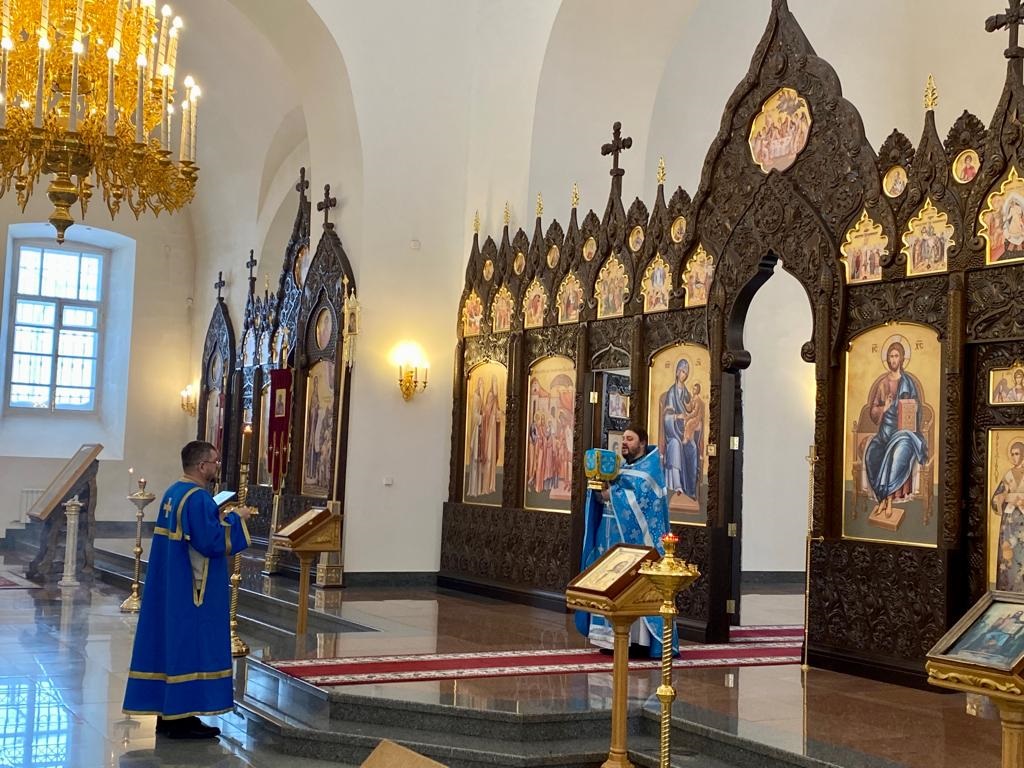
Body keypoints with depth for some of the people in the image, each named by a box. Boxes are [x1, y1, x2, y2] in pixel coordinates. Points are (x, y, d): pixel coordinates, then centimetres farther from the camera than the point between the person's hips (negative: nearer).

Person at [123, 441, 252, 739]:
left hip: (169, 588, 10)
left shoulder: (173, 493, 11)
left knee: (170, 641, 12)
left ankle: (166, 713, 18)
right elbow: (211, 543, -23)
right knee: (190, 646, -4)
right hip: (192, 590, -10)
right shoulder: (198, 498, -19)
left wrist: (218, 519, 13)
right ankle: (181, 717, 0)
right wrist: (235, 519, -11)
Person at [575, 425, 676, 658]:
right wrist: (599, 485, -10)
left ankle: (638, 639, -6)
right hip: (613, 535, 8)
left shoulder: (650, 467, -5)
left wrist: (612, 493, -18)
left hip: (634, 537, -8)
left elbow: (642, 497, -19)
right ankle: (614, 636, 10)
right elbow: (604, 495, 11)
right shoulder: (620, 466, 18)